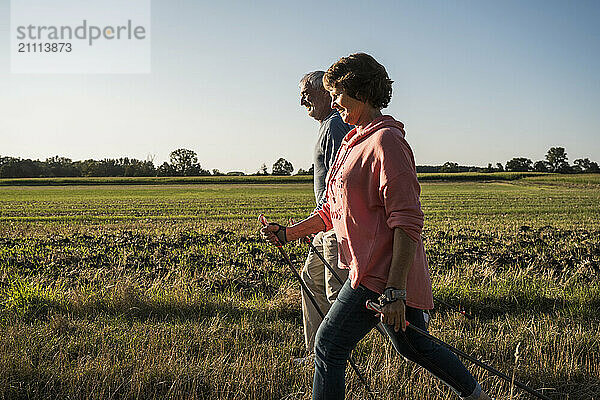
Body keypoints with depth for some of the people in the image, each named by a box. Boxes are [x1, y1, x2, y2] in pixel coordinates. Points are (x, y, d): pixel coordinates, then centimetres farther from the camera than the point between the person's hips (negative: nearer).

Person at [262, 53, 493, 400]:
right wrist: (288, 233, 11)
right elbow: (333, 211, 20)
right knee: (411, 343, 22)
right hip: (375, 268, 10)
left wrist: (395, 291, -26)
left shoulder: (386, 140, -15)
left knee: (329, 347, -4)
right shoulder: (353, 142, 16)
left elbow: (407, 221, -22)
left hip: (380, 274, -10)